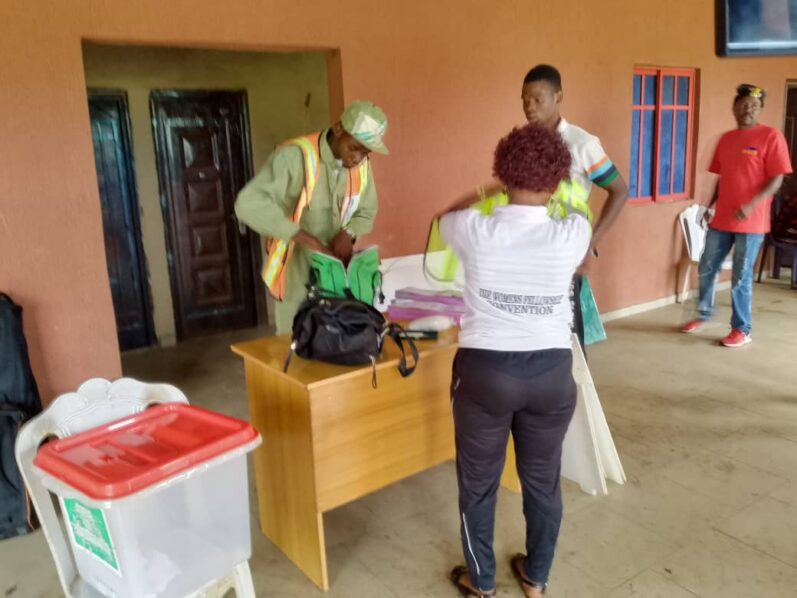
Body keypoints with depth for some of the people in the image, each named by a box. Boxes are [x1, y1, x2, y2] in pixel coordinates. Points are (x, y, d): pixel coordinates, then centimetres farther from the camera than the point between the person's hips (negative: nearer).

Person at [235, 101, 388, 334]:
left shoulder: (361, 164, -1)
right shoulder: (296, 155, -20)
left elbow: (366, 212, 12)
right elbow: (248, 203, -30)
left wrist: (349, 233, -11)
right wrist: (304, 238, -32)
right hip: (296, 279, -5)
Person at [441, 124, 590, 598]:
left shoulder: (474, 231, -11)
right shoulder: (574, 234, -9)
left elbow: (443, 218, 14)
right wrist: (557, 202, 37)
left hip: (485, 370, -1)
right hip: (551, 371, 2)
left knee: (478, 482, 18)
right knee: (543, 480, 22)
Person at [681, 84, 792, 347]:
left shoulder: (771, 137, -6)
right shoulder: (725, 139, 11)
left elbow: (777, 179, -11)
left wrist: (751, 206, -22)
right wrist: (710, 206, 11)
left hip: (751, 223, -6)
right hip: (721, 220, 6)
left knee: (741, 278, 0)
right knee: (706, 270, 12)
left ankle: (742, 330, 14)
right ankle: (703, 315, 32)